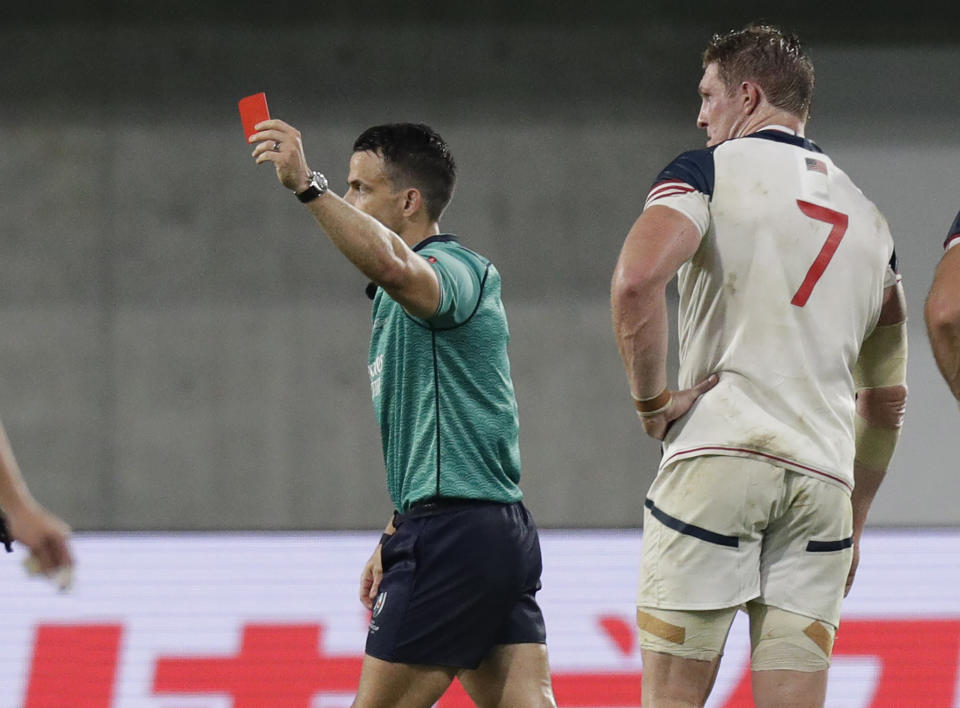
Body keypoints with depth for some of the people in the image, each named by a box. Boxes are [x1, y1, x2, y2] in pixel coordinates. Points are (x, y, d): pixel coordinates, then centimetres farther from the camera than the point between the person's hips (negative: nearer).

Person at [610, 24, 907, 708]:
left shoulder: (711, 170, 3)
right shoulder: (869, 216, 20)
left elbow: (636, 280, -17)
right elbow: (887, 400, 24)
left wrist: (652, 401, -5)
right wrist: (854, 524, 30)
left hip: (719, 453, -5)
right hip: (823, 474, 5)